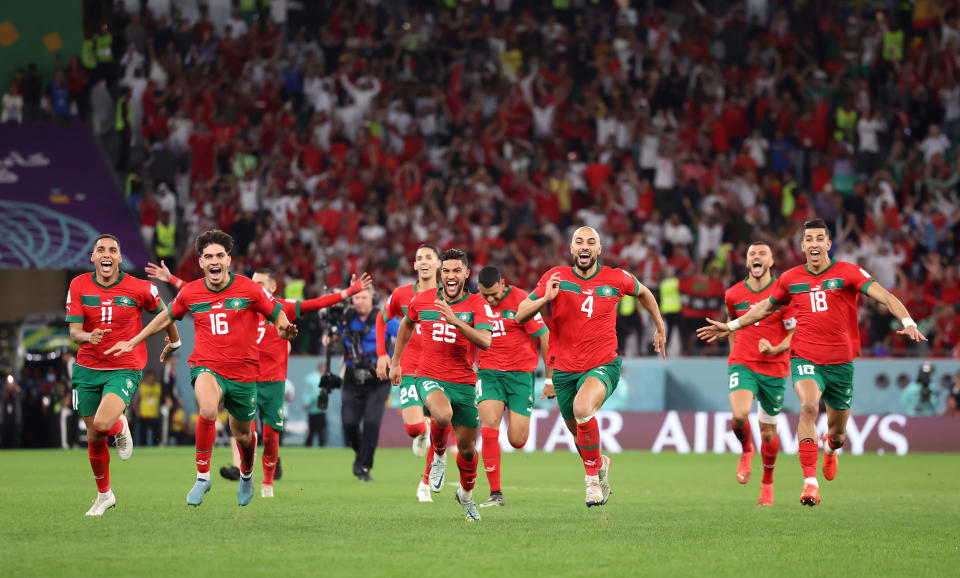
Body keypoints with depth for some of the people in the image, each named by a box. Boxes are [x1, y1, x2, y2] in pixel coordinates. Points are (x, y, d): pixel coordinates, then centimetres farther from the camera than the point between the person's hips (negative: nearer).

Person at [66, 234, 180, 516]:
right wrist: (89, 337, -29)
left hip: (125, 368, -3)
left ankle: (120, 427, 12)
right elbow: (74, 331, -7)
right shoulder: (79, 286, -4)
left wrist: (174, 341, 23)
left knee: (102, 424, -27)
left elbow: (162, 312, 10)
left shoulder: (139, 288, -9)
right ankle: (104, 495, 31)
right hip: (87, 368, 3)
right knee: (94, 437, 9)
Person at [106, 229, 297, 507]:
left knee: (243, 435, 15)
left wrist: (285, 329, -21)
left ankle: (247, 474, 50)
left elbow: (278, 315, 3)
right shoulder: (190, 292, 0)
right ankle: (202, 477, -19)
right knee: (207, 411, -34)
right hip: (206, 367, -1)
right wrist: (133, 342, 22)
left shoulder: (249, 289, -7)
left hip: (243, 372, 1)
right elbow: (167, 317, 18)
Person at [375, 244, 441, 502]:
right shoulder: (402, 294, 4)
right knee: (413, 427, -17)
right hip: (410, 370, 0)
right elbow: (382, 319, 20)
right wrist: (382, 354, 11)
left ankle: (426, 483, 16)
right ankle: (421, 433, 22)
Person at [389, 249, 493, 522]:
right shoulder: (422, 300, 2)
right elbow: (407, 325, 24)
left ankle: (466, 494, 38)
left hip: (464, 383, 1)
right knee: (443, 415, -35)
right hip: (430, 378, -1)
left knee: (467, 448, 8)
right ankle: (439, 456, -3)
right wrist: (396, 361, 28)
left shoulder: (477, 305, -4)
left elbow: (485, 341, -21)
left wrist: (454, 320, -31)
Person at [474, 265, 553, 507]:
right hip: (489, 372, 3)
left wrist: (550, 379, -3)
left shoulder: (521, 301, -8)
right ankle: (496, 494, -12)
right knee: (489, 426, -19)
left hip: (520, 372, -2)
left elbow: (544, 337, -5)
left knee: (517, 440, -7)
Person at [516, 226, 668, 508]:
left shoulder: (617, 279, -4)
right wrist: (545, 298, -24)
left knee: (582, 409, -32)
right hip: (564, 367, 3)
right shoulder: (556, 278, -5)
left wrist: (660, 328, 24)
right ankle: (600, 463, 50)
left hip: (603, 365, -3)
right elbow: (520, 316, -6)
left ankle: (592, 476, -13)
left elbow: (643, 292, 19)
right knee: (577, 430, 16)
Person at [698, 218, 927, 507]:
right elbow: (765, 308, 23)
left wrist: (908, 322, -30)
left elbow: (885, 296, -13)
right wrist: (730, 327, 24)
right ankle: (810, 480, -32)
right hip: (805, 359, 0)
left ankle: (830, 448, 53)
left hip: (841, 363, 0)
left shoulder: (848, 272, -4)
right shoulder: (791, 279, 5)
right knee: (809, 405, -30)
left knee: (838, 432, 11)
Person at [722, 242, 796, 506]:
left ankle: (767, 484, 28)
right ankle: (746, 450, 8)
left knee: (768, 431, 6)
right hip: (742, 365, 1)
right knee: (739, 415, -25)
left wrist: (776, 349, -20)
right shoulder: (734, 294, 2)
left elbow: (795, 333, -3)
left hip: (774, 369, -1)